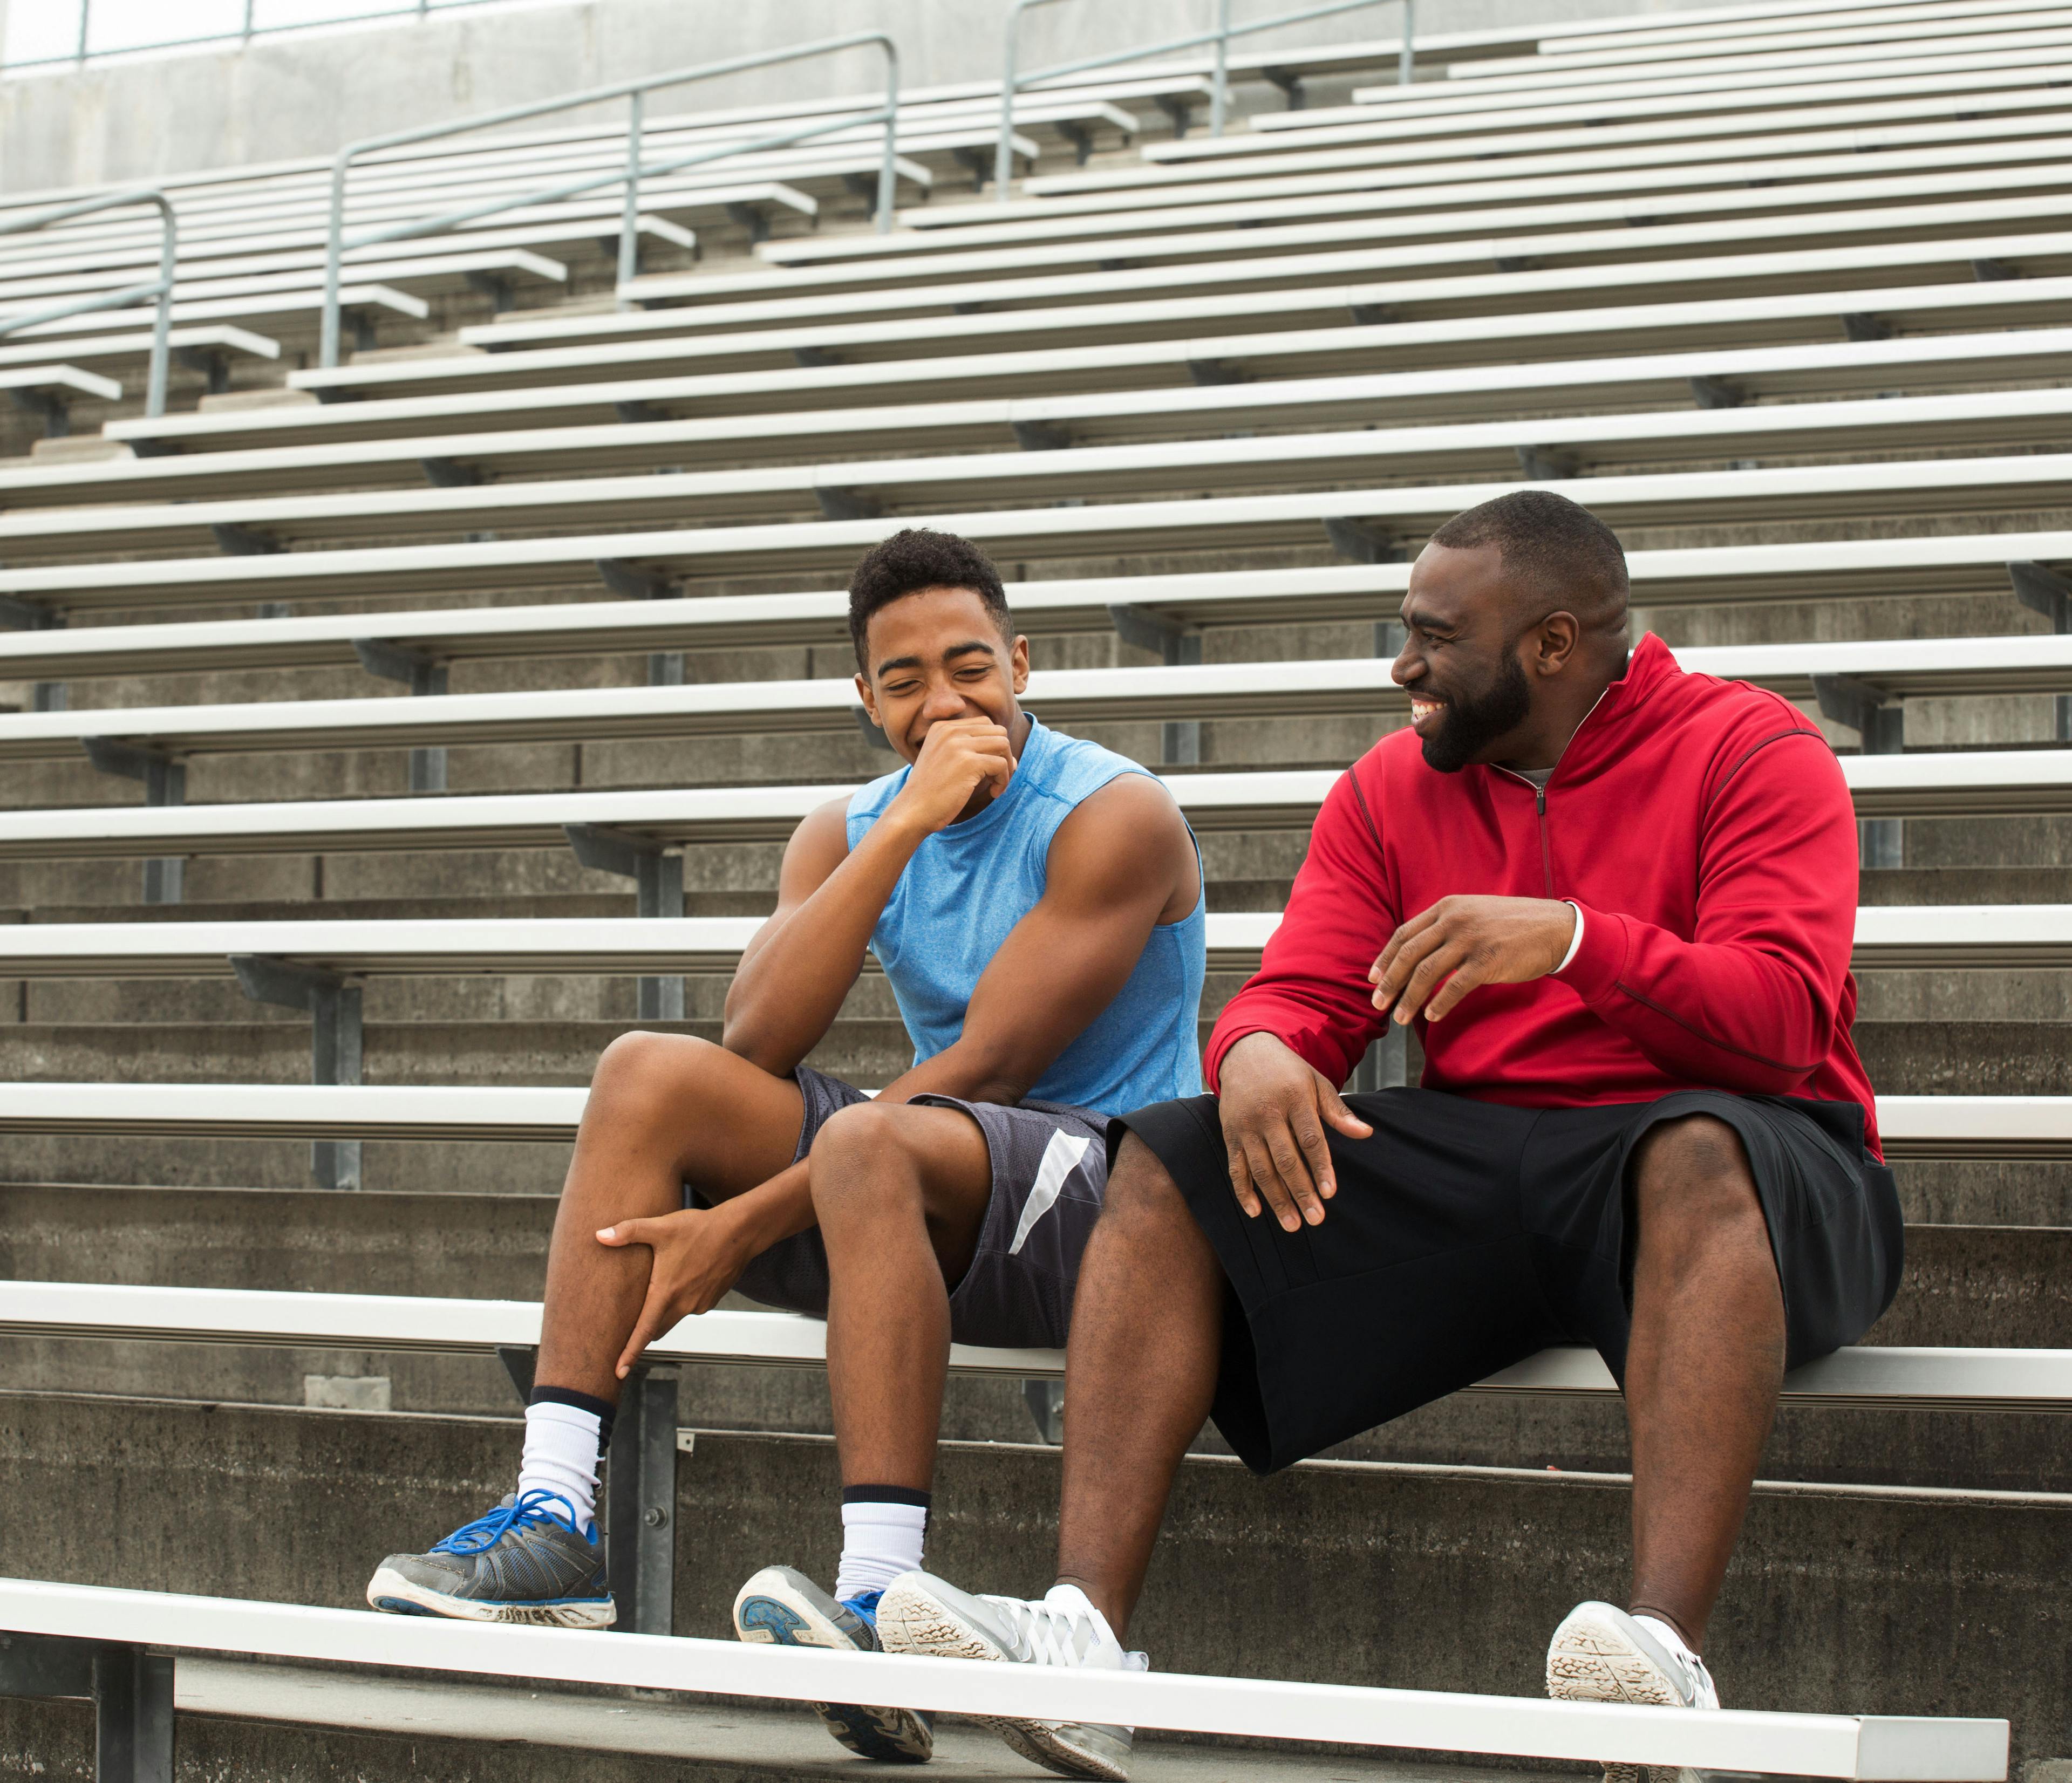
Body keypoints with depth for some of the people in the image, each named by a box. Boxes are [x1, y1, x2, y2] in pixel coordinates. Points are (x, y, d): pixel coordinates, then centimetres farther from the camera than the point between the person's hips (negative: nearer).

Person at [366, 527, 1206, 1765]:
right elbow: (757, 1045, -9)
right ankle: (555, 1522, -19)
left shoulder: (1116, 816, -10)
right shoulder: (850, 835, 9)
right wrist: (906, 827, -17)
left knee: (868, 1141, -36)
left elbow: (986, 1071, -19)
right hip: (935, 1200, 7)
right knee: (651, 1072, -8)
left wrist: (748, 1223, -22)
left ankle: (882, 1604, -47)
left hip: (1115, 1187, -7)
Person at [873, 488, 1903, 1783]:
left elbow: (1786, 1020, -15)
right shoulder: (1394, 790, 14)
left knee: (1701, 1152, -40)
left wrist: (1573, 938, -30)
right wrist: (1259, 1047, -20)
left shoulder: (1751, 751, -2)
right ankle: (1086, 1633, -27)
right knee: (1172, 1159, -11)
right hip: (1478, 1167, 5)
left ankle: (1668, 1642, -53)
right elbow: (1306, 995, 6)